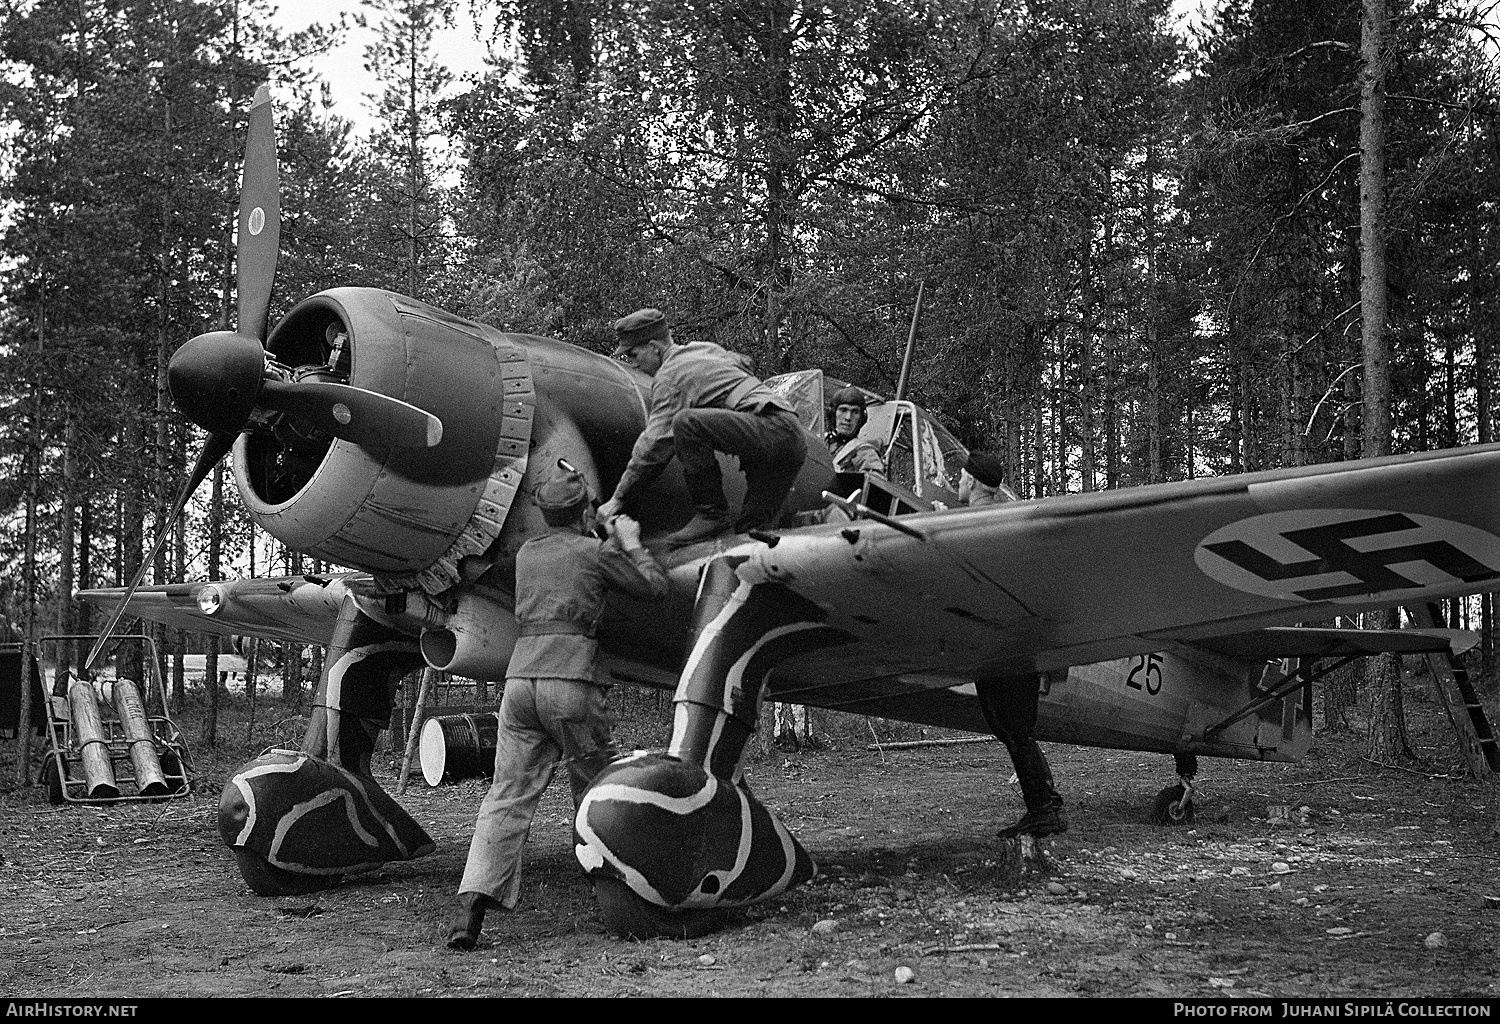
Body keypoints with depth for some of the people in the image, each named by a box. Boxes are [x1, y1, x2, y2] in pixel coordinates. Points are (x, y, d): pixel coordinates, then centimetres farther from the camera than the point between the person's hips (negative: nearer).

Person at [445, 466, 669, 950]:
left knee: (507, 796, 0)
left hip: (520, 677, 4)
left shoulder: (526, 553, 20)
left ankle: (472, 903, -14)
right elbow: (655, 588, 15)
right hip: (571, 680, -4)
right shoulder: (596, 553, 5)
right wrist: (631, 543, 29)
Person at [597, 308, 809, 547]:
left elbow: (654, 445, -8)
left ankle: (710, 513, -14)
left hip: (771, 428, -9)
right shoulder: (708, 348, 22)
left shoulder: (670, 375, -4)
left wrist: (618, 499, -2)